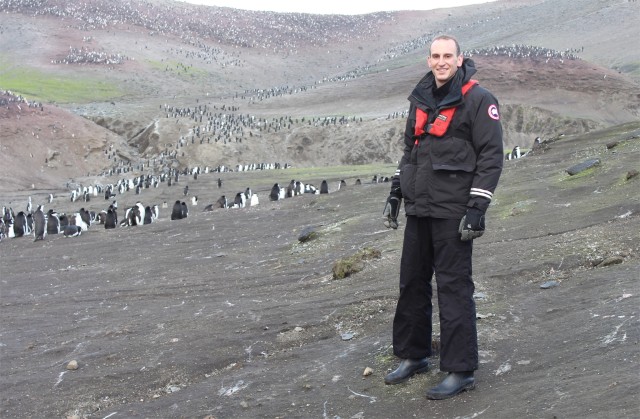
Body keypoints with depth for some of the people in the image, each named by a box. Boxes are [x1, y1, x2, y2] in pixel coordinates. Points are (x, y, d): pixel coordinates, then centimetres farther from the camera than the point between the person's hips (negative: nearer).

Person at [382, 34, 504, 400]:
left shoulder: (478, 99, -8)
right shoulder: (421, 99, 14)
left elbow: (491, 156, -11)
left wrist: (477, 208, -17)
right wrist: (396, 192, 19)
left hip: (453, 212, -7)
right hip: (419, 208, 8)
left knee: (454, 287, -4)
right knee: (412, 283, 13)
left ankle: (461, 371, 5)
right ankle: (413, 356, 28)